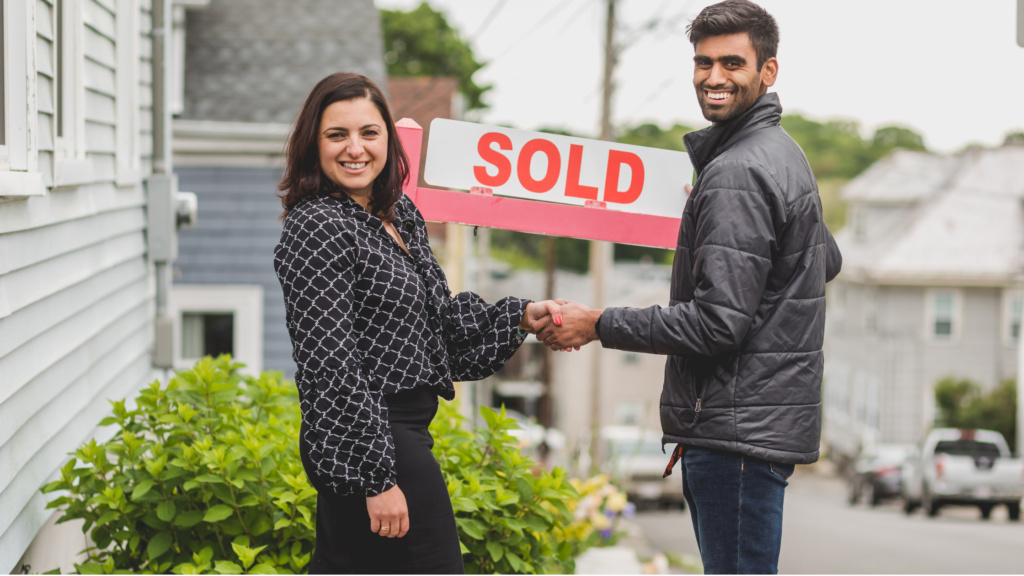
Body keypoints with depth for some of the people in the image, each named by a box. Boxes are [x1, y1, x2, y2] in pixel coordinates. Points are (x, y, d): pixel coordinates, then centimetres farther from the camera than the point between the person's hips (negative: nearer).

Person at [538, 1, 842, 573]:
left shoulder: (737, 174, -17)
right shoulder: (785, 153, 17)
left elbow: (718, 323, -22)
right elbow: (828, 260, 33)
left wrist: (599, 324, -14)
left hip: (741, 428, -11)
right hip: (768, 418, 11)